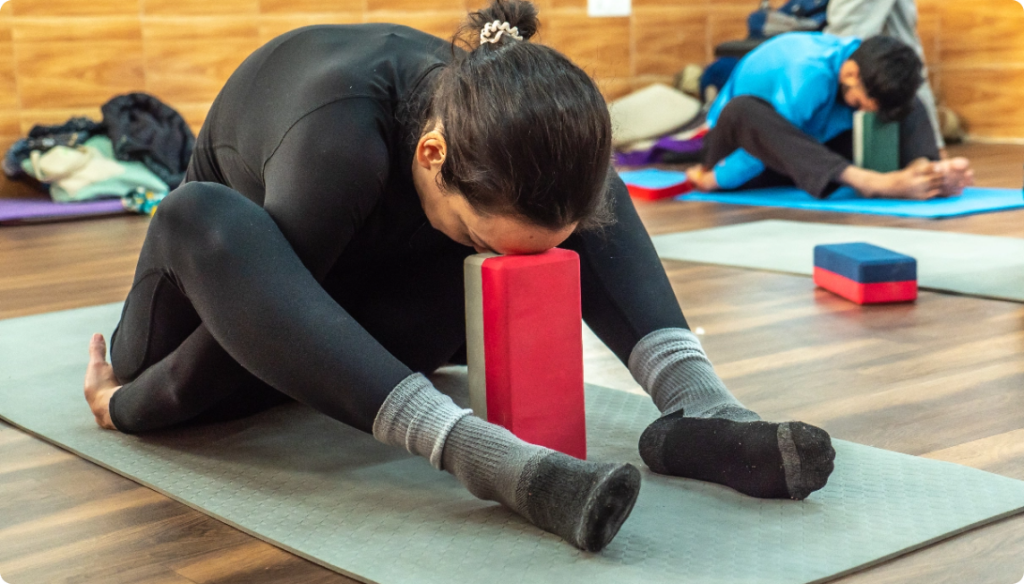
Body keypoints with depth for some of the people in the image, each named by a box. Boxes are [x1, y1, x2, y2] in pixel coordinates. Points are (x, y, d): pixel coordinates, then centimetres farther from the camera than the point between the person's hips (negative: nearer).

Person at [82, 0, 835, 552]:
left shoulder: (507, 129, -23)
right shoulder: (342, 137, -39)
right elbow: (248, 306, -29)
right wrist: (129, 405, -18)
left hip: (355, 324, 5)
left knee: (590, 196, -12)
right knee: (198, 222, -44)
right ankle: (502, 463, -57)